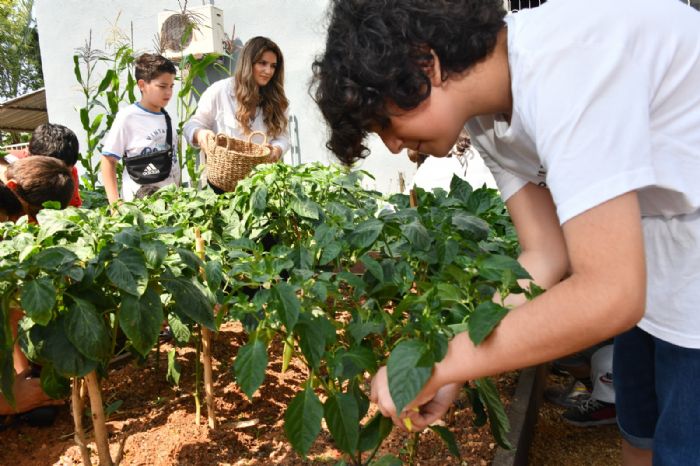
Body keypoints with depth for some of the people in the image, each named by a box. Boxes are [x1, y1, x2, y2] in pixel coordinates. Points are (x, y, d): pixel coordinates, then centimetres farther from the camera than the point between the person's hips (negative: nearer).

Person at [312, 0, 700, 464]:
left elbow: (608, 295, -34)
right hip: (651, 273, 7)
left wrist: (440, 364, -25)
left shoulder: (561, 65, -31)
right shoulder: (487, 120, -4)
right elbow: (547, 255, -4)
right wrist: (449, 368, -11)